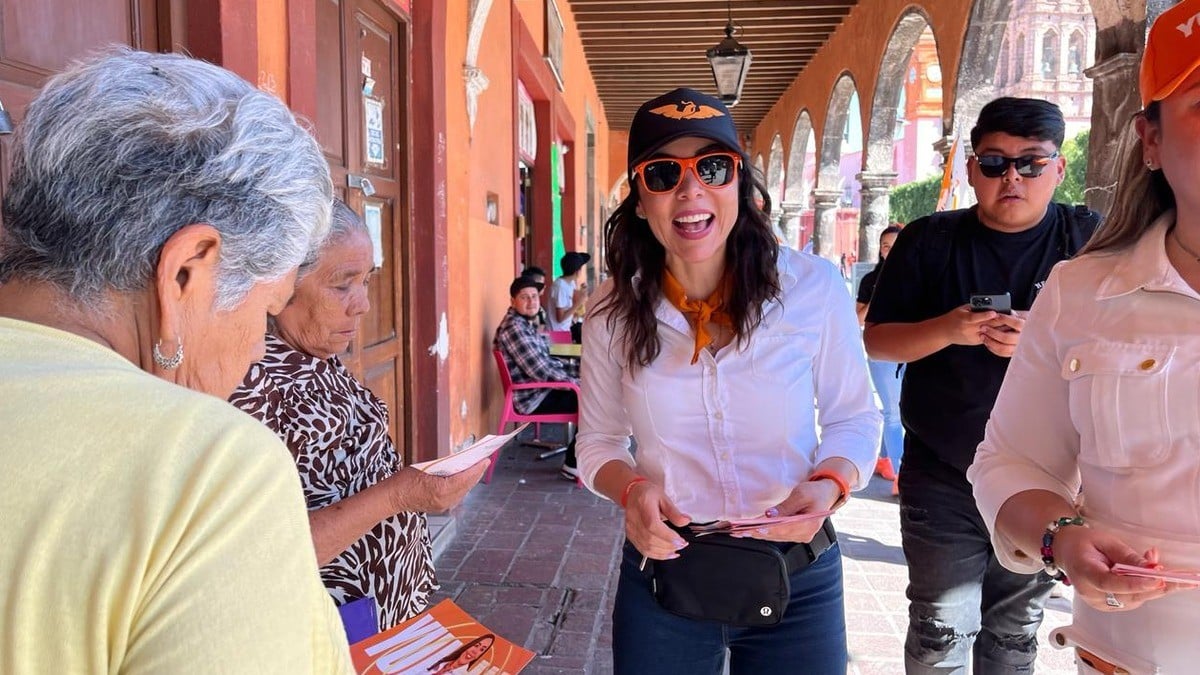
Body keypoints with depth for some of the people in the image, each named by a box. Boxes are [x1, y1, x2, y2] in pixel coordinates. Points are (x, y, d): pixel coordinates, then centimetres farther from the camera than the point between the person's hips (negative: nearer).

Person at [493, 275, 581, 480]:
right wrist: (577, 383, -15)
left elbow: (547, 362, 18)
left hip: (541, 391, 10)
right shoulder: (513, 328, -20)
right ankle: (573, 465, -2)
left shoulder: (526, 324, 12)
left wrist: (580, 369, 8)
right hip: (533, 398, -10)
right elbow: (541, 372, -24)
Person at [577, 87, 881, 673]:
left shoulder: (814, 287, -11)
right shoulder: (616, 308, -6)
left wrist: (829, 483, -20)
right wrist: (631, 487, -18)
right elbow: (598, 440, 3)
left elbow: (853, 418, 0)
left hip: (796, 580, 0)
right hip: (661, 572, 1)